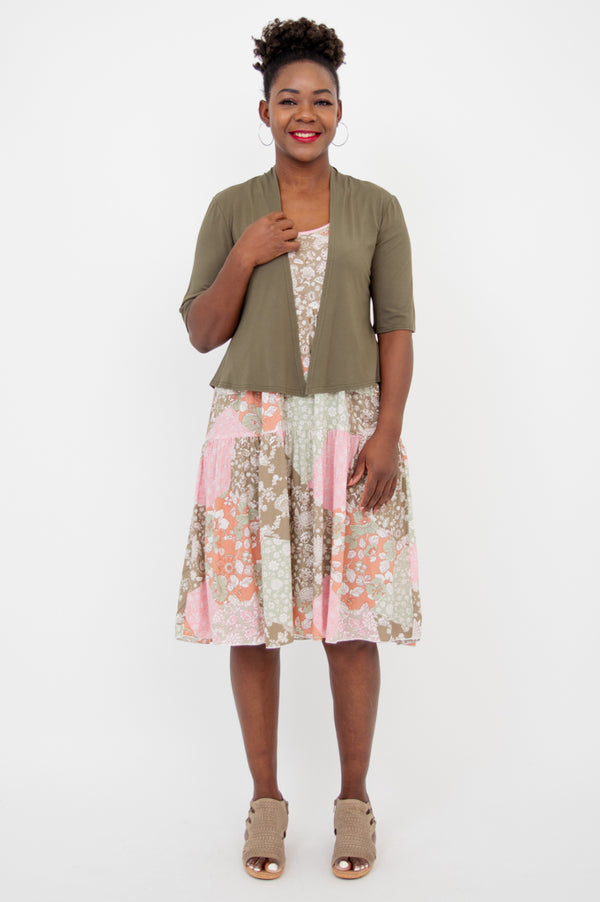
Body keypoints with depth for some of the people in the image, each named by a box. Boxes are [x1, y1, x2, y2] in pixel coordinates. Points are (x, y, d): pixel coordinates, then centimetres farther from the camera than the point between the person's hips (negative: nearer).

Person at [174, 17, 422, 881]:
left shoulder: (376, 208, 6)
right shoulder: (232, 209, 7)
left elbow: (397, 329, 3)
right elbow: (201, 332, 6)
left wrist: (388, 434, -8)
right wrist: (244, 260, -10)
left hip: (350, 429, 0)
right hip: (253, 431, 1)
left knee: (352, 620, 3)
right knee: (252, 619, 4)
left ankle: (354, 798, 20)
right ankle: (266, 798, 21)